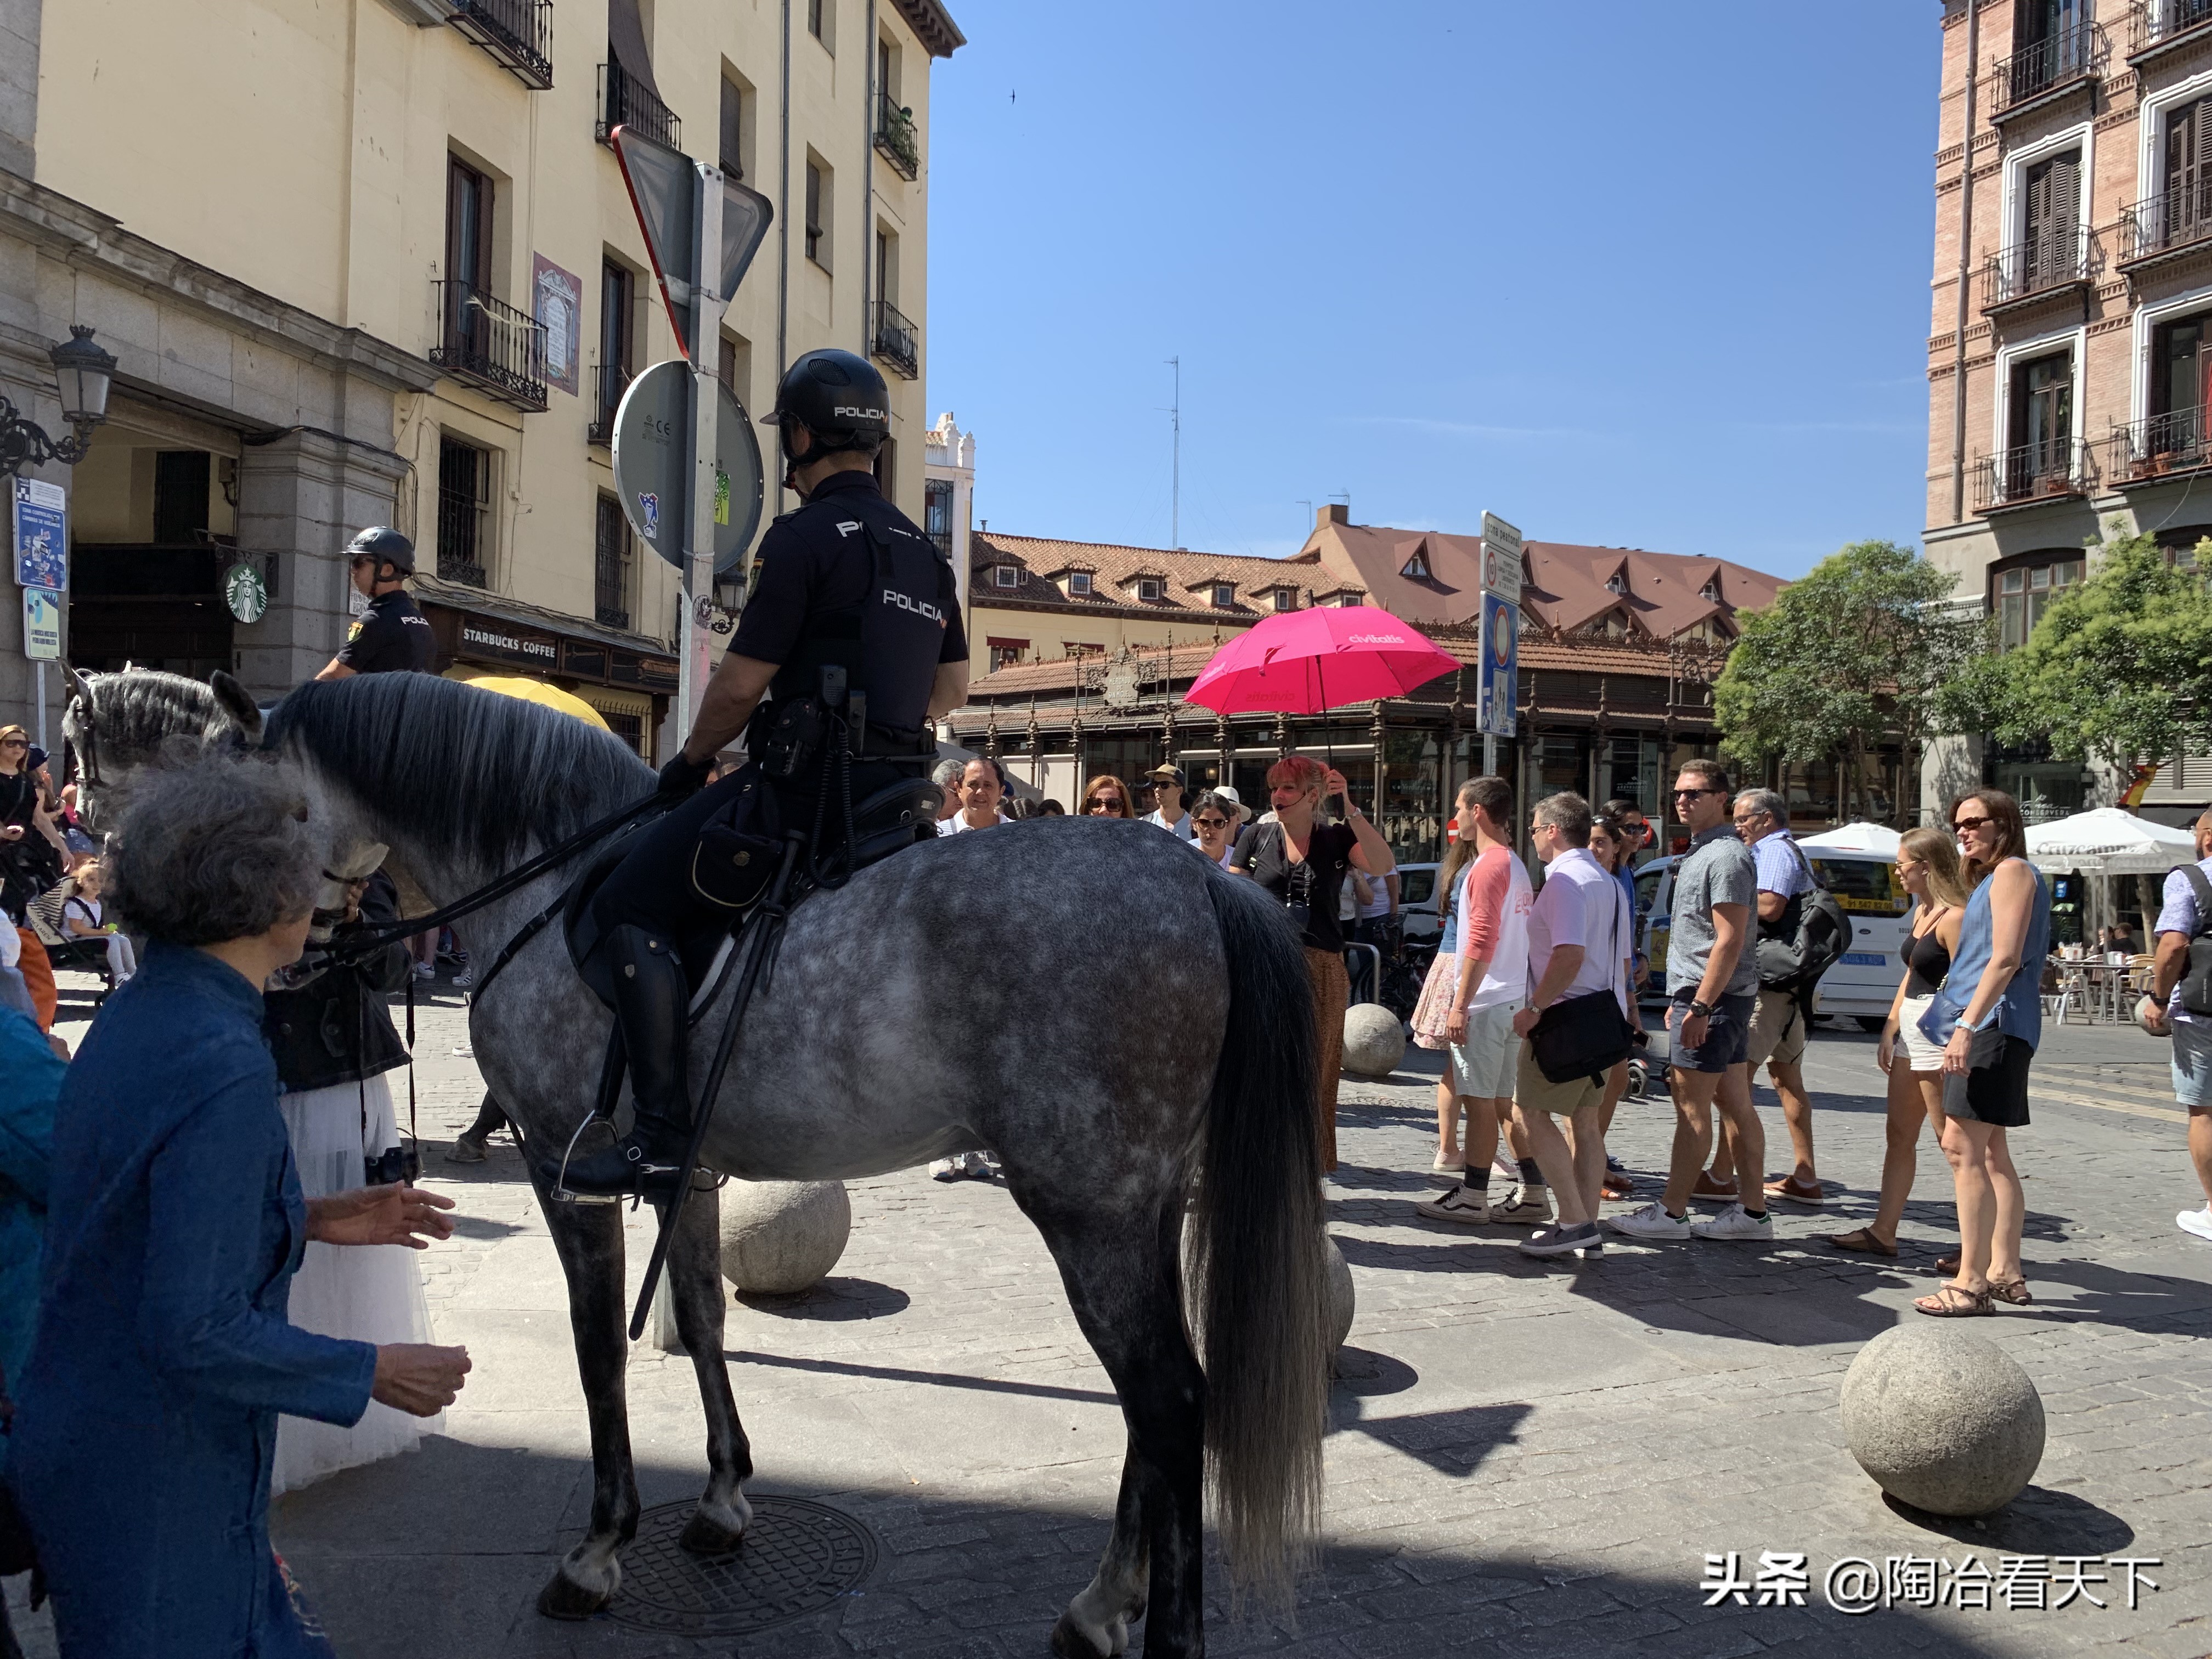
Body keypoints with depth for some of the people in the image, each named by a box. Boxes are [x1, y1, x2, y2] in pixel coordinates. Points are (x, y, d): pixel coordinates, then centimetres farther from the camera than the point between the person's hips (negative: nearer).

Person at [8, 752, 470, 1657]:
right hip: (151, 1485, -8)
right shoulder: (226, 1070, -28)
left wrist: (312, 1219, 11)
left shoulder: (137, 1014, 1)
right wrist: (377, 1372, -16)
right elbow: (197, 1331, -27)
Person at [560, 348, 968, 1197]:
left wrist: (688, 763, 4)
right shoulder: (924, 551, 16)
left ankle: (661, 1136, -13)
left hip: (805, 785, -9)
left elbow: (741, 684, -12)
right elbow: (952, 687, 21)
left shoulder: (805, 536, -11)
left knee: (631, 904, -5)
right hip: (895, 787, 10)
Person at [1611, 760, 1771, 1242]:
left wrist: (1699, 1006, -23)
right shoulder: (1699, 853, 18)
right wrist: (1680, 1000, 22)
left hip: (1712, 997, -10)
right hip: (1704, 996, 10)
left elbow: (1730, 941, -21)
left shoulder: (1726, 856, -14)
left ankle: (1671, 1212, 0)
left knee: (1692, 1108, -5)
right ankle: (1753, 1212, 15)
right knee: (1736, 1105, 10)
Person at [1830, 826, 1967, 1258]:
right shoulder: (1922, 912, 14)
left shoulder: (1954, 917, -16)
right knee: (1899, 1136, 12)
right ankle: (1883, 1232, 17)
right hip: (1911, 1029, 10)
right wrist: (1889, 1030, 16)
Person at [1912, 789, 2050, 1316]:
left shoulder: (2013, 871, -7)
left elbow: (2005, 959, -18)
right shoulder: (1993, 877, 22)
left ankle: (1971, 1283, -14)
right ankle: (2005, 1272, 21)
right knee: (1991, 1153, 14)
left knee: (1963, 1148, -14)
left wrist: (1967, 1025, -24)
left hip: (1994, 1024, -11)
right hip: (1990, 1027, 11)